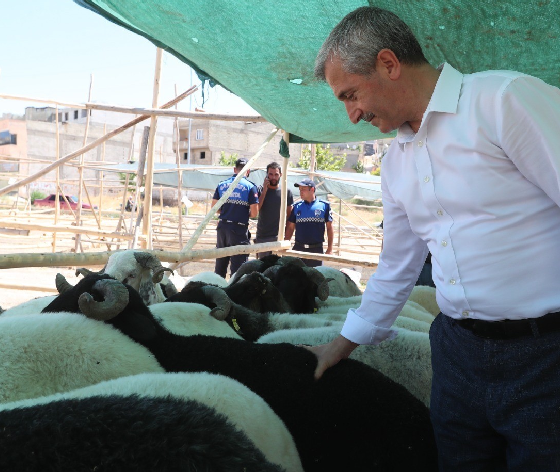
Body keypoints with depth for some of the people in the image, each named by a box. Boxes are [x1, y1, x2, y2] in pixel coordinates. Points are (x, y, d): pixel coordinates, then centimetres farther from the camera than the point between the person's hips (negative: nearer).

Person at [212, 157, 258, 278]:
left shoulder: (222, 184, 4)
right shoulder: (250, 187, -8)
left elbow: (214, 207, 4)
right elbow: (254, 213, -12)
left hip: (222, 227, 5)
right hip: (239, 229, -5)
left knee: (220, 264, 16)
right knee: (238, 265, 2)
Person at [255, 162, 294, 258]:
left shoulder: (286, 192, 3)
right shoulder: (260, 190, 3)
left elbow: (289, 215, 8)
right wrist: (264, 190, -10)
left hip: (279, 236, -1)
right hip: (262, 236, 1)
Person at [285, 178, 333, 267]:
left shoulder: (324, 206, 0)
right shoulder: (296, 206, 7)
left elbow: (329, 228, 2)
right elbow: (290, 228, 10)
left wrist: (329, 249, -2)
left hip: (317, 249, -2)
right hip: (298, 248, 2)